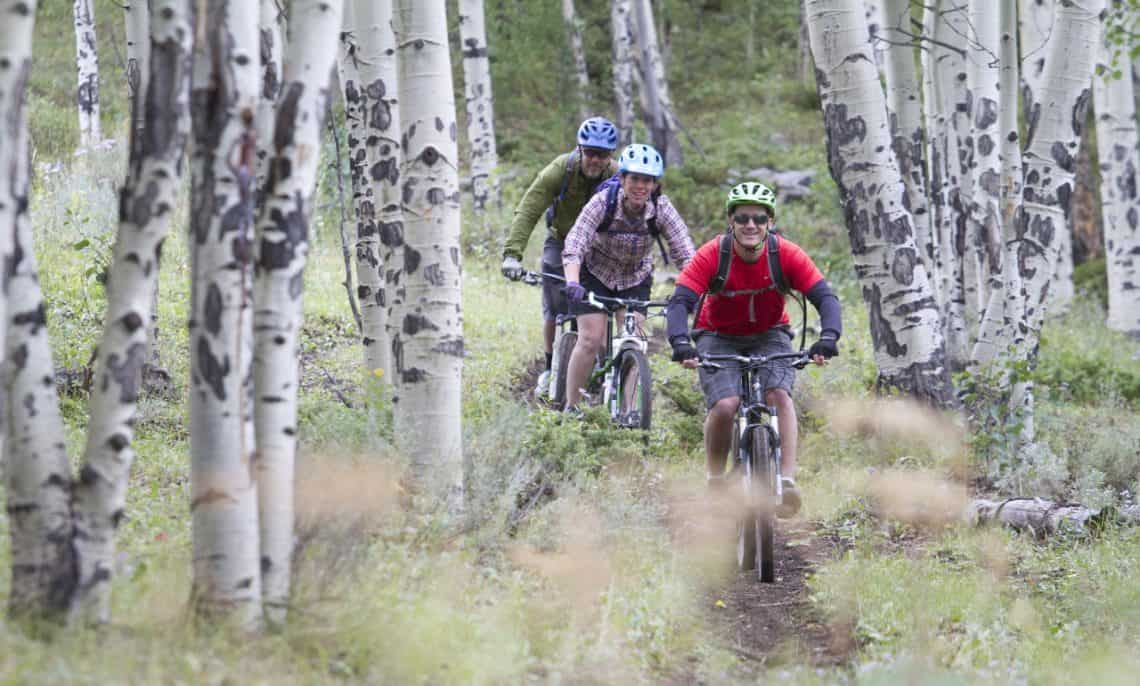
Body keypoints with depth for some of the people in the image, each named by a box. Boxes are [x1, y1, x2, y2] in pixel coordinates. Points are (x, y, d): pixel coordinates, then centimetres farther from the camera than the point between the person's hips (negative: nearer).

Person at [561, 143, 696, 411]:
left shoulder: (662, 209, -24)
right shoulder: (603, 203, -30)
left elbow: (685, 253, -27)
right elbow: (574, 246, -38)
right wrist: (572, 283, -55)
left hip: (635, 279, 2)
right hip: (596, 275, -2)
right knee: (590, 340, -10)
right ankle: (570, 408, 3)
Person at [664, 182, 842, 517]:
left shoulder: (786, 254, -20)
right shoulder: (712, 255, -23)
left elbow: (825, 298, -25)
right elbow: (680, 303, -29)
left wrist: (828, 338, -43)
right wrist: (680, 343, -48)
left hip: (769, 336, 1)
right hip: (720, 338, -1)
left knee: (779, 395, -26)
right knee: (725, 405, -24)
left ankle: (787, 480, -26)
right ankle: (716, 482, -3)